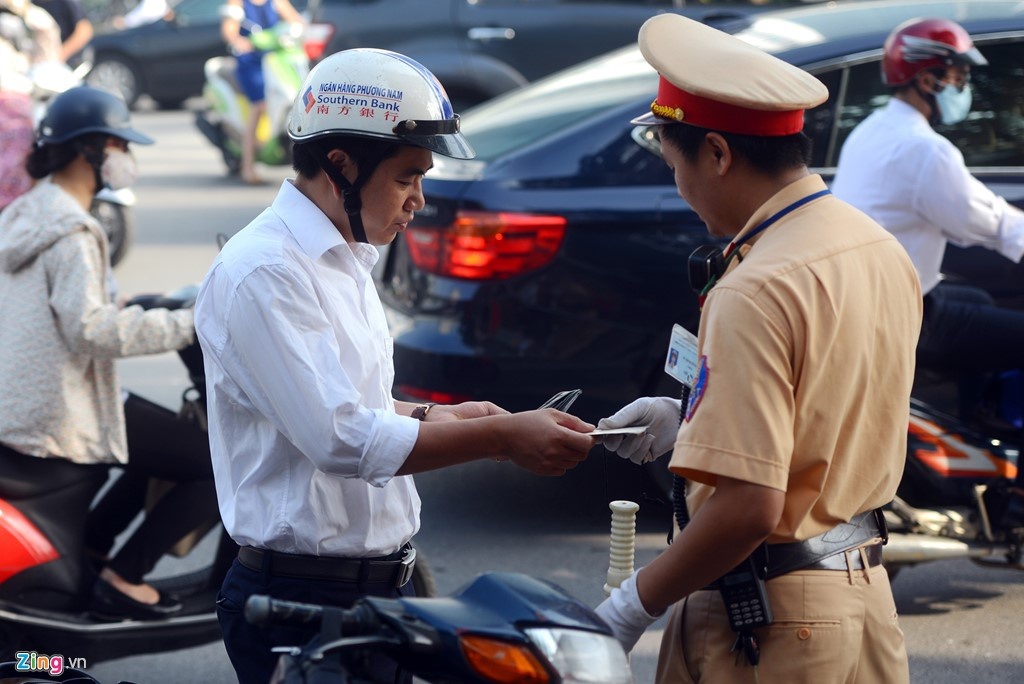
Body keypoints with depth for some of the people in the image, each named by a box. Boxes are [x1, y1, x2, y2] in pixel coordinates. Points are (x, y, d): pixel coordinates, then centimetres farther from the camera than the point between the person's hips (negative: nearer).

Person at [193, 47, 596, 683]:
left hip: (382, 584, 9)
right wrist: (502, 437, -22)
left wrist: (436, 417, 10)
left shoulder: (346, 261, 15)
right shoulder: (262, 273, -17)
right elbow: (340, 439, -24)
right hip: (303, 604, -9)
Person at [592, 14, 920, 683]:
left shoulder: (754, 294, -22)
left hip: (768, 628, -8)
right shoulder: (884, 251, 5)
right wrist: (690, 420, 17)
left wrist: (638, 601, -14)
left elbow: (748, 507, -26)